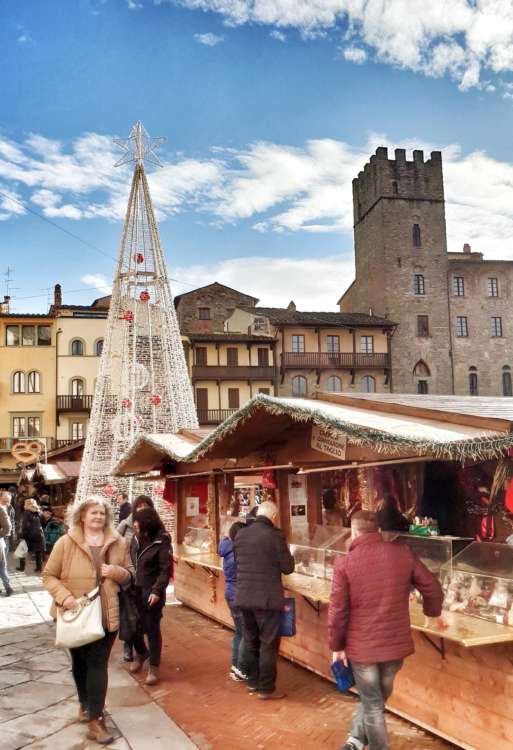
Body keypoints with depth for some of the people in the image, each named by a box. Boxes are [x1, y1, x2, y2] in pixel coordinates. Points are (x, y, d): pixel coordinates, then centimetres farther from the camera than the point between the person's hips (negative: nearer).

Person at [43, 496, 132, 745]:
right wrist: (63, 596, -21)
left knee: (98, 664, -1)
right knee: (80, 661, 18)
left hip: (106, 614, 0)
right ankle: (86, 704, 41)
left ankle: (95, 720, 8)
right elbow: (49, 575, -5)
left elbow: (128, 575, 9)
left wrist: (116, 572, -14)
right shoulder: (65, 543, -9)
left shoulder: (117, 543, 0)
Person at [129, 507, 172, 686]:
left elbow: (166, 570, -14)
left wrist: (157, 591, -20)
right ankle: (141, 653, 38)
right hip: (135, 589, 5)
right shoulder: (136, 538, 2)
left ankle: (153, 667, 18)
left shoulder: (161, 542, -13)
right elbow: (131, 561, 10)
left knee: (152, 629, 3)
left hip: (151, 591, -5)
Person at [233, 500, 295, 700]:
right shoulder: (275, 536, -15)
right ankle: (266, 689, 12)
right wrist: (287, 554, 9)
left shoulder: (240, 535, 3)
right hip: (267, 598, -6)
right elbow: (288, 568, -9)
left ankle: (253, 681, 30)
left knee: (250, 641, 18)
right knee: (268, 644, 6)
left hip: (243, 597, 6)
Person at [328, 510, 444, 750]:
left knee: (372, 705, 14)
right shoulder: (403, 554, -4)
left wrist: (337, 646, 3)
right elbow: (432, 588, 3)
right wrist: (432, 613, 23)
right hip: (396, 643, 3)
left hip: (362, 646, -2)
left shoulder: (345, 563, -11)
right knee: (377, 698, 25)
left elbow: (338, 611, -10)